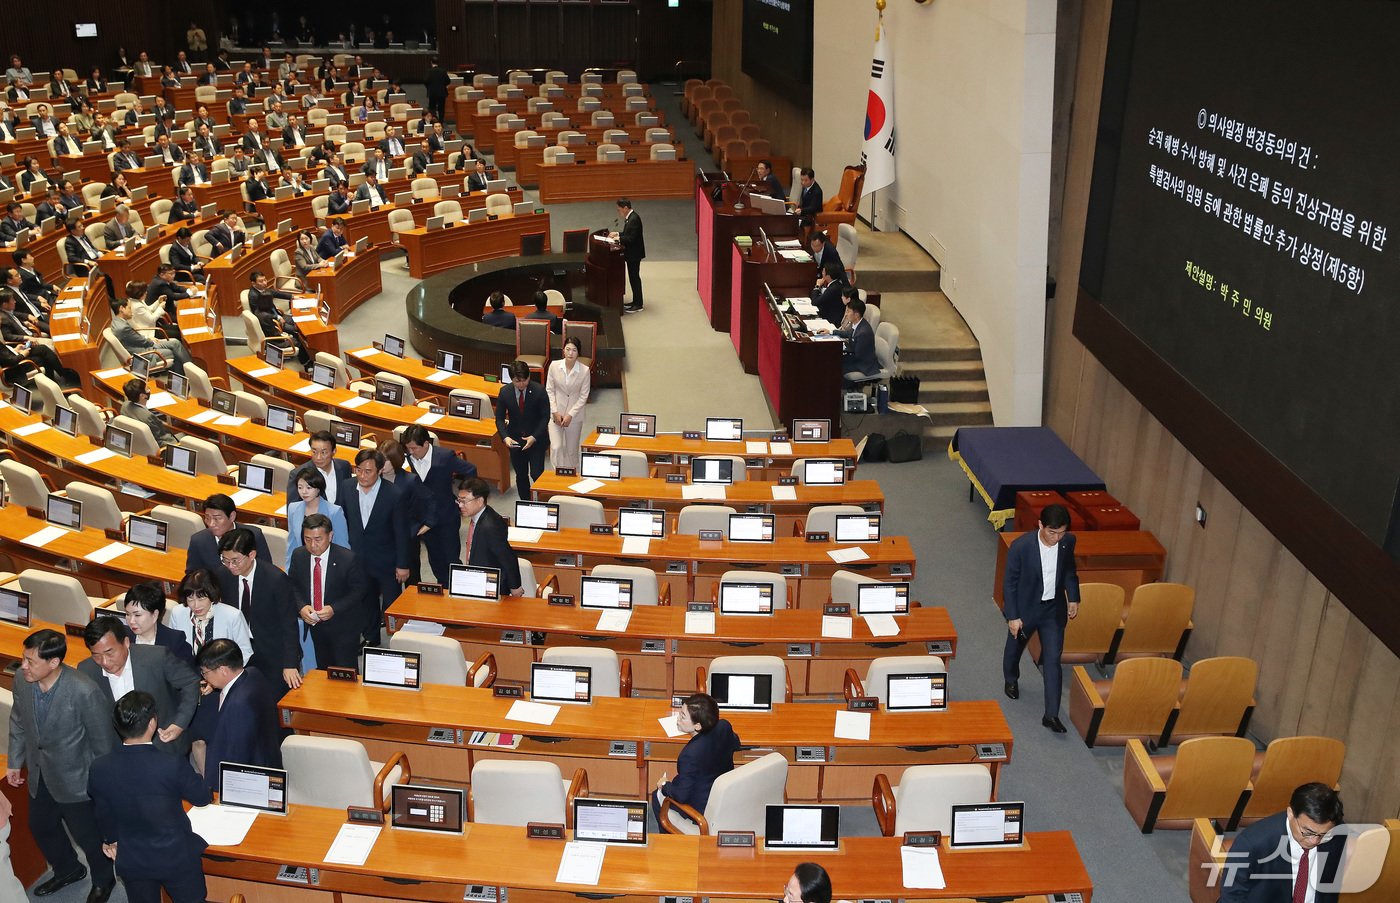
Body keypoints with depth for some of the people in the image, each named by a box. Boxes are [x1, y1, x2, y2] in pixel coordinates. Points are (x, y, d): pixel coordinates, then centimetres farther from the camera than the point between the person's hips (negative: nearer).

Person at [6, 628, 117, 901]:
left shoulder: (84, 691, -32)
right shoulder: (22, 680, -15)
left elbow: (102, 739, -19)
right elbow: (18, 722, 6)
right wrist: (14, 761, 12)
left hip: (74, 777, -6)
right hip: (39, 774, 6)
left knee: (87, 833, 13)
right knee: (40, 826, 25)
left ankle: (103, 880, 43)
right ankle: (67, 871, 54)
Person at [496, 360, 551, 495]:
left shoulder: (539, 390, -14)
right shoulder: (505, 392, -7)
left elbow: (545, 417, -10)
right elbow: (500, 418, -1)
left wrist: (534, 437, -20)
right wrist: (505, 437, -18)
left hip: (537, 439, -3)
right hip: (515, 440, 3)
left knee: (537, 474, -7)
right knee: (521, 475, 12)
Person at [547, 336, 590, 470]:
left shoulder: (584, 371, -12)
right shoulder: (554, 366, -7)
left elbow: (583, 396, -6)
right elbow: (549, 390, -1)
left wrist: (570, 415, -11)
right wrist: (555, 412, -8)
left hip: (574, 415, 0)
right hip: (556, 413, 1)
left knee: (572, 450, 9)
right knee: (556, 447, -10)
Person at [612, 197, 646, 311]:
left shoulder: (634, 219, -23)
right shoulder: (629, 217, 8)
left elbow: (632, 238, -26)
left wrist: (619, 238, -20)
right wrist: (618, 233, 6)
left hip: (634, 254, -10)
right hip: (631, 253, 10)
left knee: (634, 277, -2)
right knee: (633, 277, 16)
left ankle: (638, 304, 6)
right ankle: (636, 301, 25)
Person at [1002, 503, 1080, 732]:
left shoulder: (1068, 541, -14)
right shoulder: (1020, 546, -27)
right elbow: (1010, 583, -17)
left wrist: (1073, 598, 3)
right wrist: (1012, 617, -15)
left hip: (1054, 610, 2)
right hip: (1025, 609, -2)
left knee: (1053, 660, -2)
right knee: (1015, 648, 22)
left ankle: (1051, 715, 3)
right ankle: (1011, 680, 54)